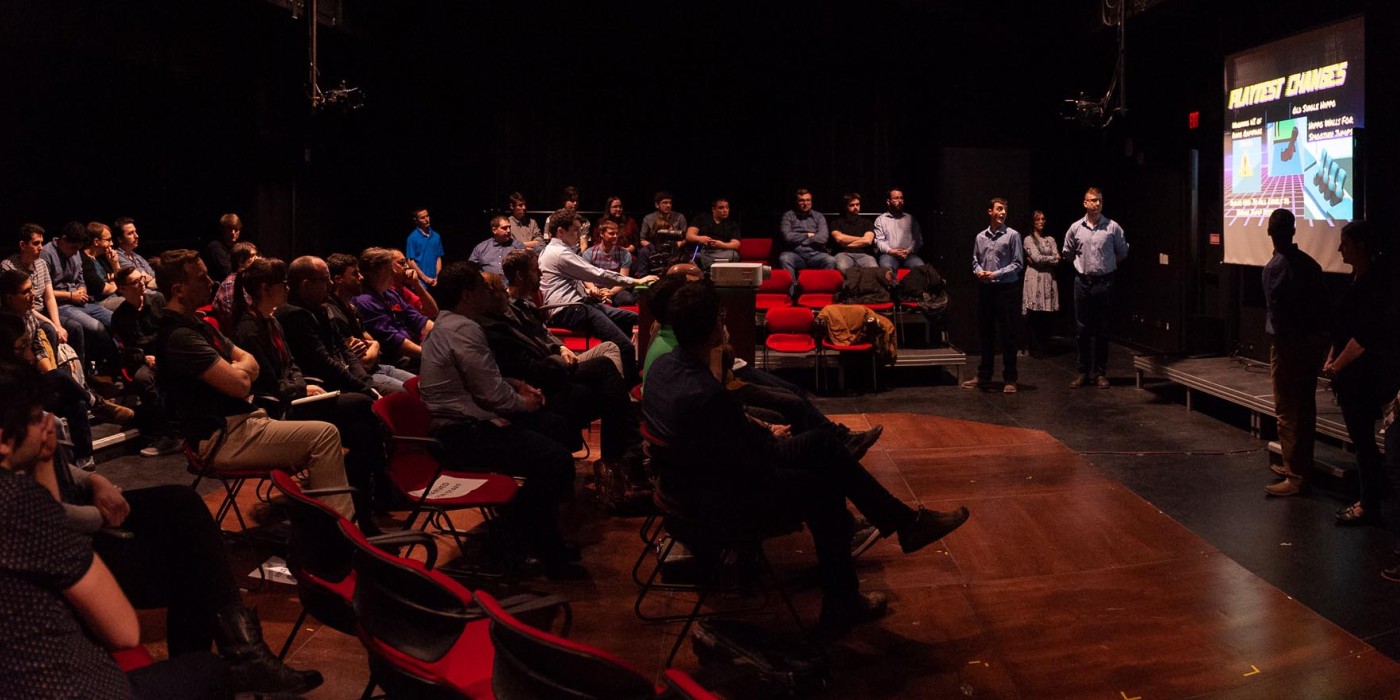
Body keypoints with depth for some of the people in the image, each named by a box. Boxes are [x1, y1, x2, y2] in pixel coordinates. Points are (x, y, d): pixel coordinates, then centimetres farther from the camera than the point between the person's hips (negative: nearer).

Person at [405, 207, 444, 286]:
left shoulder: (436, 236, 9)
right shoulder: (412, 237, -4)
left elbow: (439, 258, 11)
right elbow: (410, 261, -6)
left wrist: (436, 277, -1)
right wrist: (425, 278, -9)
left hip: (433, 282, 4)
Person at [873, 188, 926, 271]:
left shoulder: (911, 218, 21)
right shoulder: (880, 219, 15)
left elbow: (918, 238, 12)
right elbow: (879, 240, 5)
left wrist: (909, 250, -7)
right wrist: (890, 251, -13)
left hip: (909, 254, 2)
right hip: (889, 254, -2)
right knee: (886, 267, -38)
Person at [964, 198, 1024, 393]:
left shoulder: (1012, 235, -3)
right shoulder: (980, 237, 9)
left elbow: (1018, 263, -6)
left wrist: (996, 274, -14)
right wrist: (979, 272, -7)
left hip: (1006, 289, -4)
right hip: (985, 289, 4)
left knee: (1008, 335, 0)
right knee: (985, 334, 11)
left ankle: (1010, 379, 6)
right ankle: (984, 376, 21)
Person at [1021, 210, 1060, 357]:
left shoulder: (1050, 239, 15)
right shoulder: (1029, 239, 3)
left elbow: (1057, 260, 4)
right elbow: (1036, 257, -10)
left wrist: (1041, 260, -5)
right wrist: (1052, 258, 1)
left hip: (1049, 279, 4)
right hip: (1035, 279, -4)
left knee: (1047, 317, 1)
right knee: (1034, 316, -4)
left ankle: (1045, 348, 9)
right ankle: (1035, 349, 2)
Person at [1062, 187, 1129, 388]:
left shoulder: (1112, 227, -2)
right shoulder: (1075, 228, 2)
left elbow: (1122, 252, 10)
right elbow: (1067, 253, 16)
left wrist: (1107, 266, 11)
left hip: (1104, 282, -1)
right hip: (1082, 282, 2)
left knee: (1102, 330, 3)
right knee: (1082, 329, 5)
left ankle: (1100, 373, 10)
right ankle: (1083, 372, 13)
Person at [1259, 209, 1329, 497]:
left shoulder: (1274, 267, -13)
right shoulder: (1310, 263, 7)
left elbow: (1276, 312, -17)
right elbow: (1323, 303, 7)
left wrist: (1280, 342, -7)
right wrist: (1319, 338, 11)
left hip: (1288, 345, -7)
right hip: (1313, 342, 7)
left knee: (1287, 411, -3)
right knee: (1306, 407, 16)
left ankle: (1294, 476, -3)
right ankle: (1302, 465, 28)